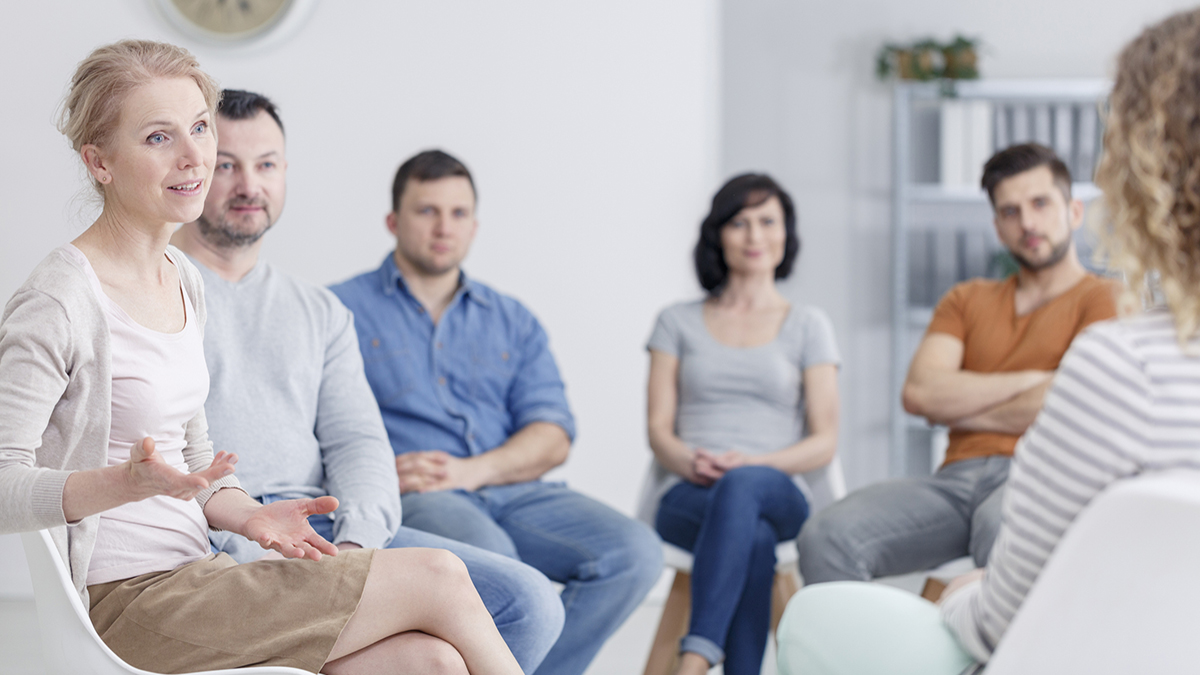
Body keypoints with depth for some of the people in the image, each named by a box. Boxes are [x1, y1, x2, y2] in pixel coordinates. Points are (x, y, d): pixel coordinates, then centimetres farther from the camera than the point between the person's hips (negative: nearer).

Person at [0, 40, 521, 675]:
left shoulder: (184, 282, 13)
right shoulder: (57, 303, -14)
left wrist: (251, 516, 1)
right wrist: (127, 483, -33)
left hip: (191, 575, 8)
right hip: (122, 605, -8)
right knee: (437, 578, -10)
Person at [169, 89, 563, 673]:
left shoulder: (321, 312, 25)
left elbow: (358, 442, 13)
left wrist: (353, 544, -10)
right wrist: (250, 554, -19)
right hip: (204, 548, -6)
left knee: (528, 602, -14)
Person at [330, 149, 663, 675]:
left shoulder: (513, 322, 24)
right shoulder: (342, 310, 14)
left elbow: (554, 434, 11)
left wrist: (474, 469, -8)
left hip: (512, 492, 5)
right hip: (408, 497, -4)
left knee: (636, 553, -23)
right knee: (489, 555, -39)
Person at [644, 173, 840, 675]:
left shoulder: (808, 326, 16)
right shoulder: (678, 322, 18)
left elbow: (824, 442, 7)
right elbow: (659, 429, 9)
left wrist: (753, 463, -13)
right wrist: (692, 463, -15)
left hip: (777, 493, 0)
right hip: (688, 497, 0)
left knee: (743, 486, -41)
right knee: (754, 537, -39)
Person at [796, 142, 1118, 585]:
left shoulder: (1100, 300, 11)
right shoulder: (968, 300, 28)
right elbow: (919, 393, 9)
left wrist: (961, 409, 6)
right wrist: (1029, 380, 2)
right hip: (957, 478, 5)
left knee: (1000, 528, -43)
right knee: (827, 536, -25)